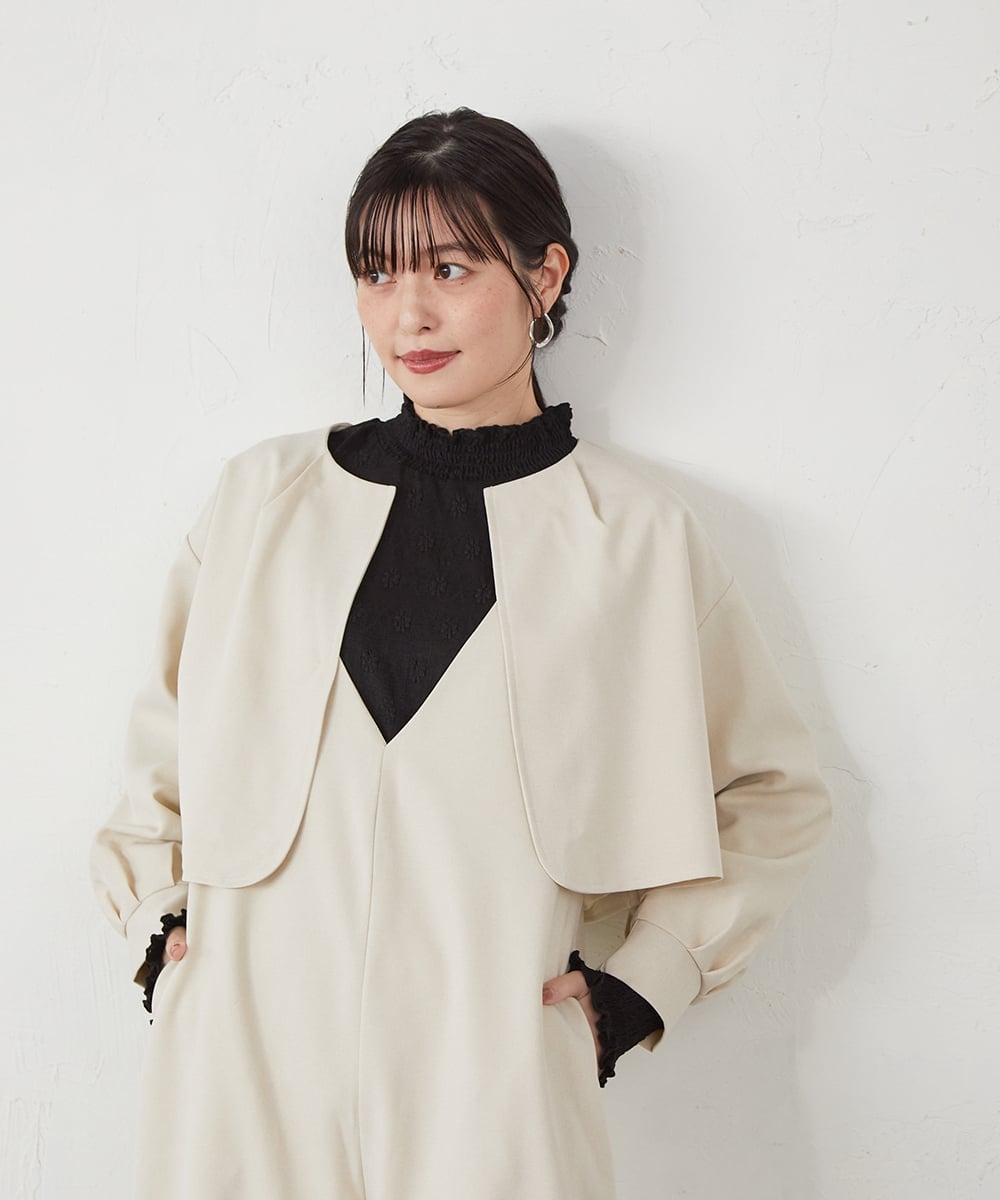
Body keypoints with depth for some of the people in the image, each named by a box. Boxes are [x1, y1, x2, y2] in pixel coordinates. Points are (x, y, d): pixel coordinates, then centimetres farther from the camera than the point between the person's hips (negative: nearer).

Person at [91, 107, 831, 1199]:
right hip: (242, 1059, 2)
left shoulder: (637, 533, 0)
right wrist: (155, 917, 8)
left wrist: (644, 984, 2)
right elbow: (167, 741, 19)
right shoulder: (262, 496, 6)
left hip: (488, 1076, -2)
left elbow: (773, 791, 9)